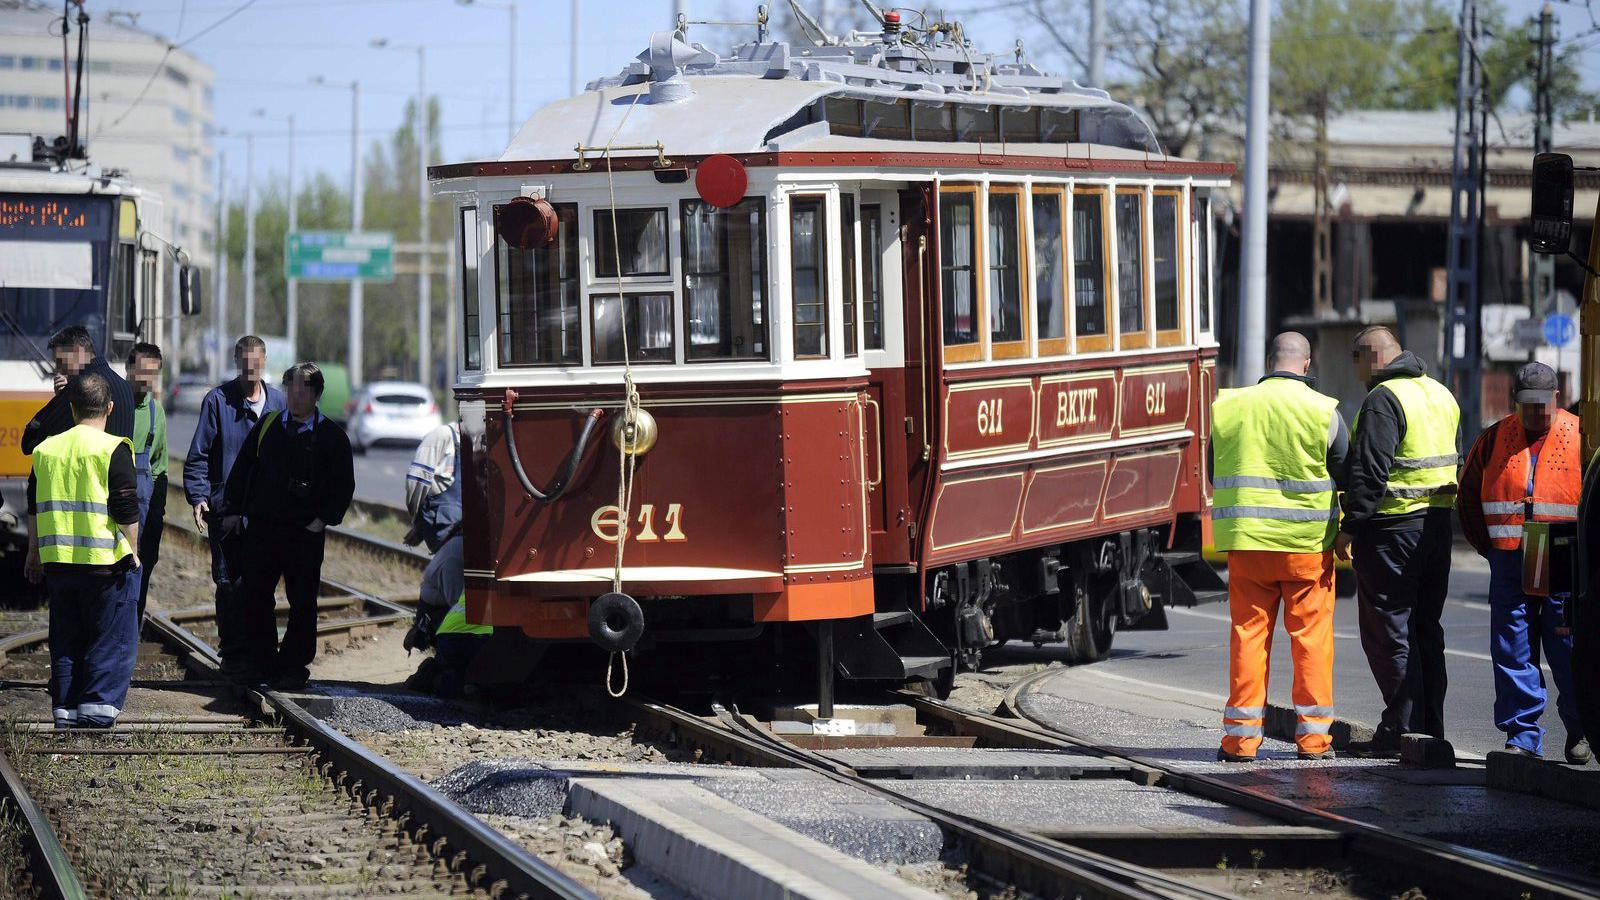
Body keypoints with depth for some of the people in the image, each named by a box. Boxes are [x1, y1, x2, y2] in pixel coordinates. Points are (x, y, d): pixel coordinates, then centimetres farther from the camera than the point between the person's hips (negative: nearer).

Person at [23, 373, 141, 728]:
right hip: (106, 562, -5)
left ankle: (65, 707, 13)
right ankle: (98, 705, -6)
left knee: (66, 640, 13)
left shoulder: (46, 449, 9)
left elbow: (34, 507, 15)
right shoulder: (113, 449, -8)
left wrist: (34, 553, 24)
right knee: (112, 641, 2)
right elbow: (126, 508, -11)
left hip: (57, 561, 5)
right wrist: (133, 551, -1)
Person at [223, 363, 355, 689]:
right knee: (256, 598, 3)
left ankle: (294, 666, 9)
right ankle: (262, 663, 14)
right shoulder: (267, 426, 9)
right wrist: (233, 511, 9)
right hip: (261, 526, 3)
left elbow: (344, 484, 2)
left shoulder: (331, 436, 0)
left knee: (302, 602, 1)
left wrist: (324, 519, -7)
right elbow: (242, 468, 14)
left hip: (305, 532, -3)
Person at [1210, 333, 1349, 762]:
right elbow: (1348, 475, 3)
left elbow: (1207, 472, 11)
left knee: (1248, 632, 6)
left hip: (1246, 540, 2)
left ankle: (1241, 737, 6)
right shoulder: (1323, 412, -4)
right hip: (1307, 543, -2)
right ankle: (1314, 736, 6)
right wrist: (1347, 532, 17)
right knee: (1311, 635, 5)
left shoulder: (1227, 406, 2)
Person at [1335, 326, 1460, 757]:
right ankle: (1430, 727, 17)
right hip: (1438, 524, 9)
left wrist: (1350, 527, -17)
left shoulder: (1383, 400, -14)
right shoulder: (1440, 394, 15)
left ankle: (1402, 730, -5)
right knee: (1426, 629, 14)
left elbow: (1370, 470, -20)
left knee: (1388, 631, -4)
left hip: (1393, 526, -9)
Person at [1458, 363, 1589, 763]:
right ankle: (1522, 737, 4)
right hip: (1509, 567, 3)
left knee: (1569, 652, 2)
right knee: (1513, 653, -1)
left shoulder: (1580, 439, 1)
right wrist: (1491, 548, 11)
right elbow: (1469, 500, 18)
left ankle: (1580, 731, 19)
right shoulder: (1495, 440, 9)